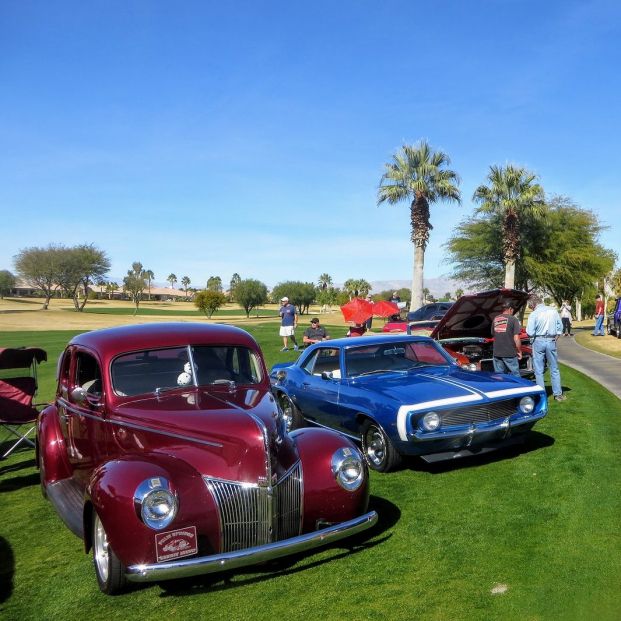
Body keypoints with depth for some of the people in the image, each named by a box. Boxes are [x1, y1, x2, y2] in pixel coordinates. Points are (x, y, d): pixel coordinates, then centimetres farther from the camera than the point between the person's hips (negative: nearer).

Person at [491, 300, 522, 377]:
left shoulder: (495, 319, 9)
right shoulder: (513, 319, -8)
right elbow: (516, 339, -11)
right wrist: (519, 351, 1)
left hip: (497, 353, 5)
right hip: (510, 353, -5)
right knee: (515, 376, 3)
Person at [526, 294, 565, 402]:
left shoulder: (534, 314, -11)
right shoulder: (553, 310, 3)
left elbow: (530, 333, -13)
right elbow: (560, 326, 7)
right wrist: (556, 337, 13)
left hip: (538, 341, -4)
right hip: (551, 341, 4)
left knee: (539, 371, 5)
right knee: (554, 369, 13)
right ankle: (558, 394, 16)